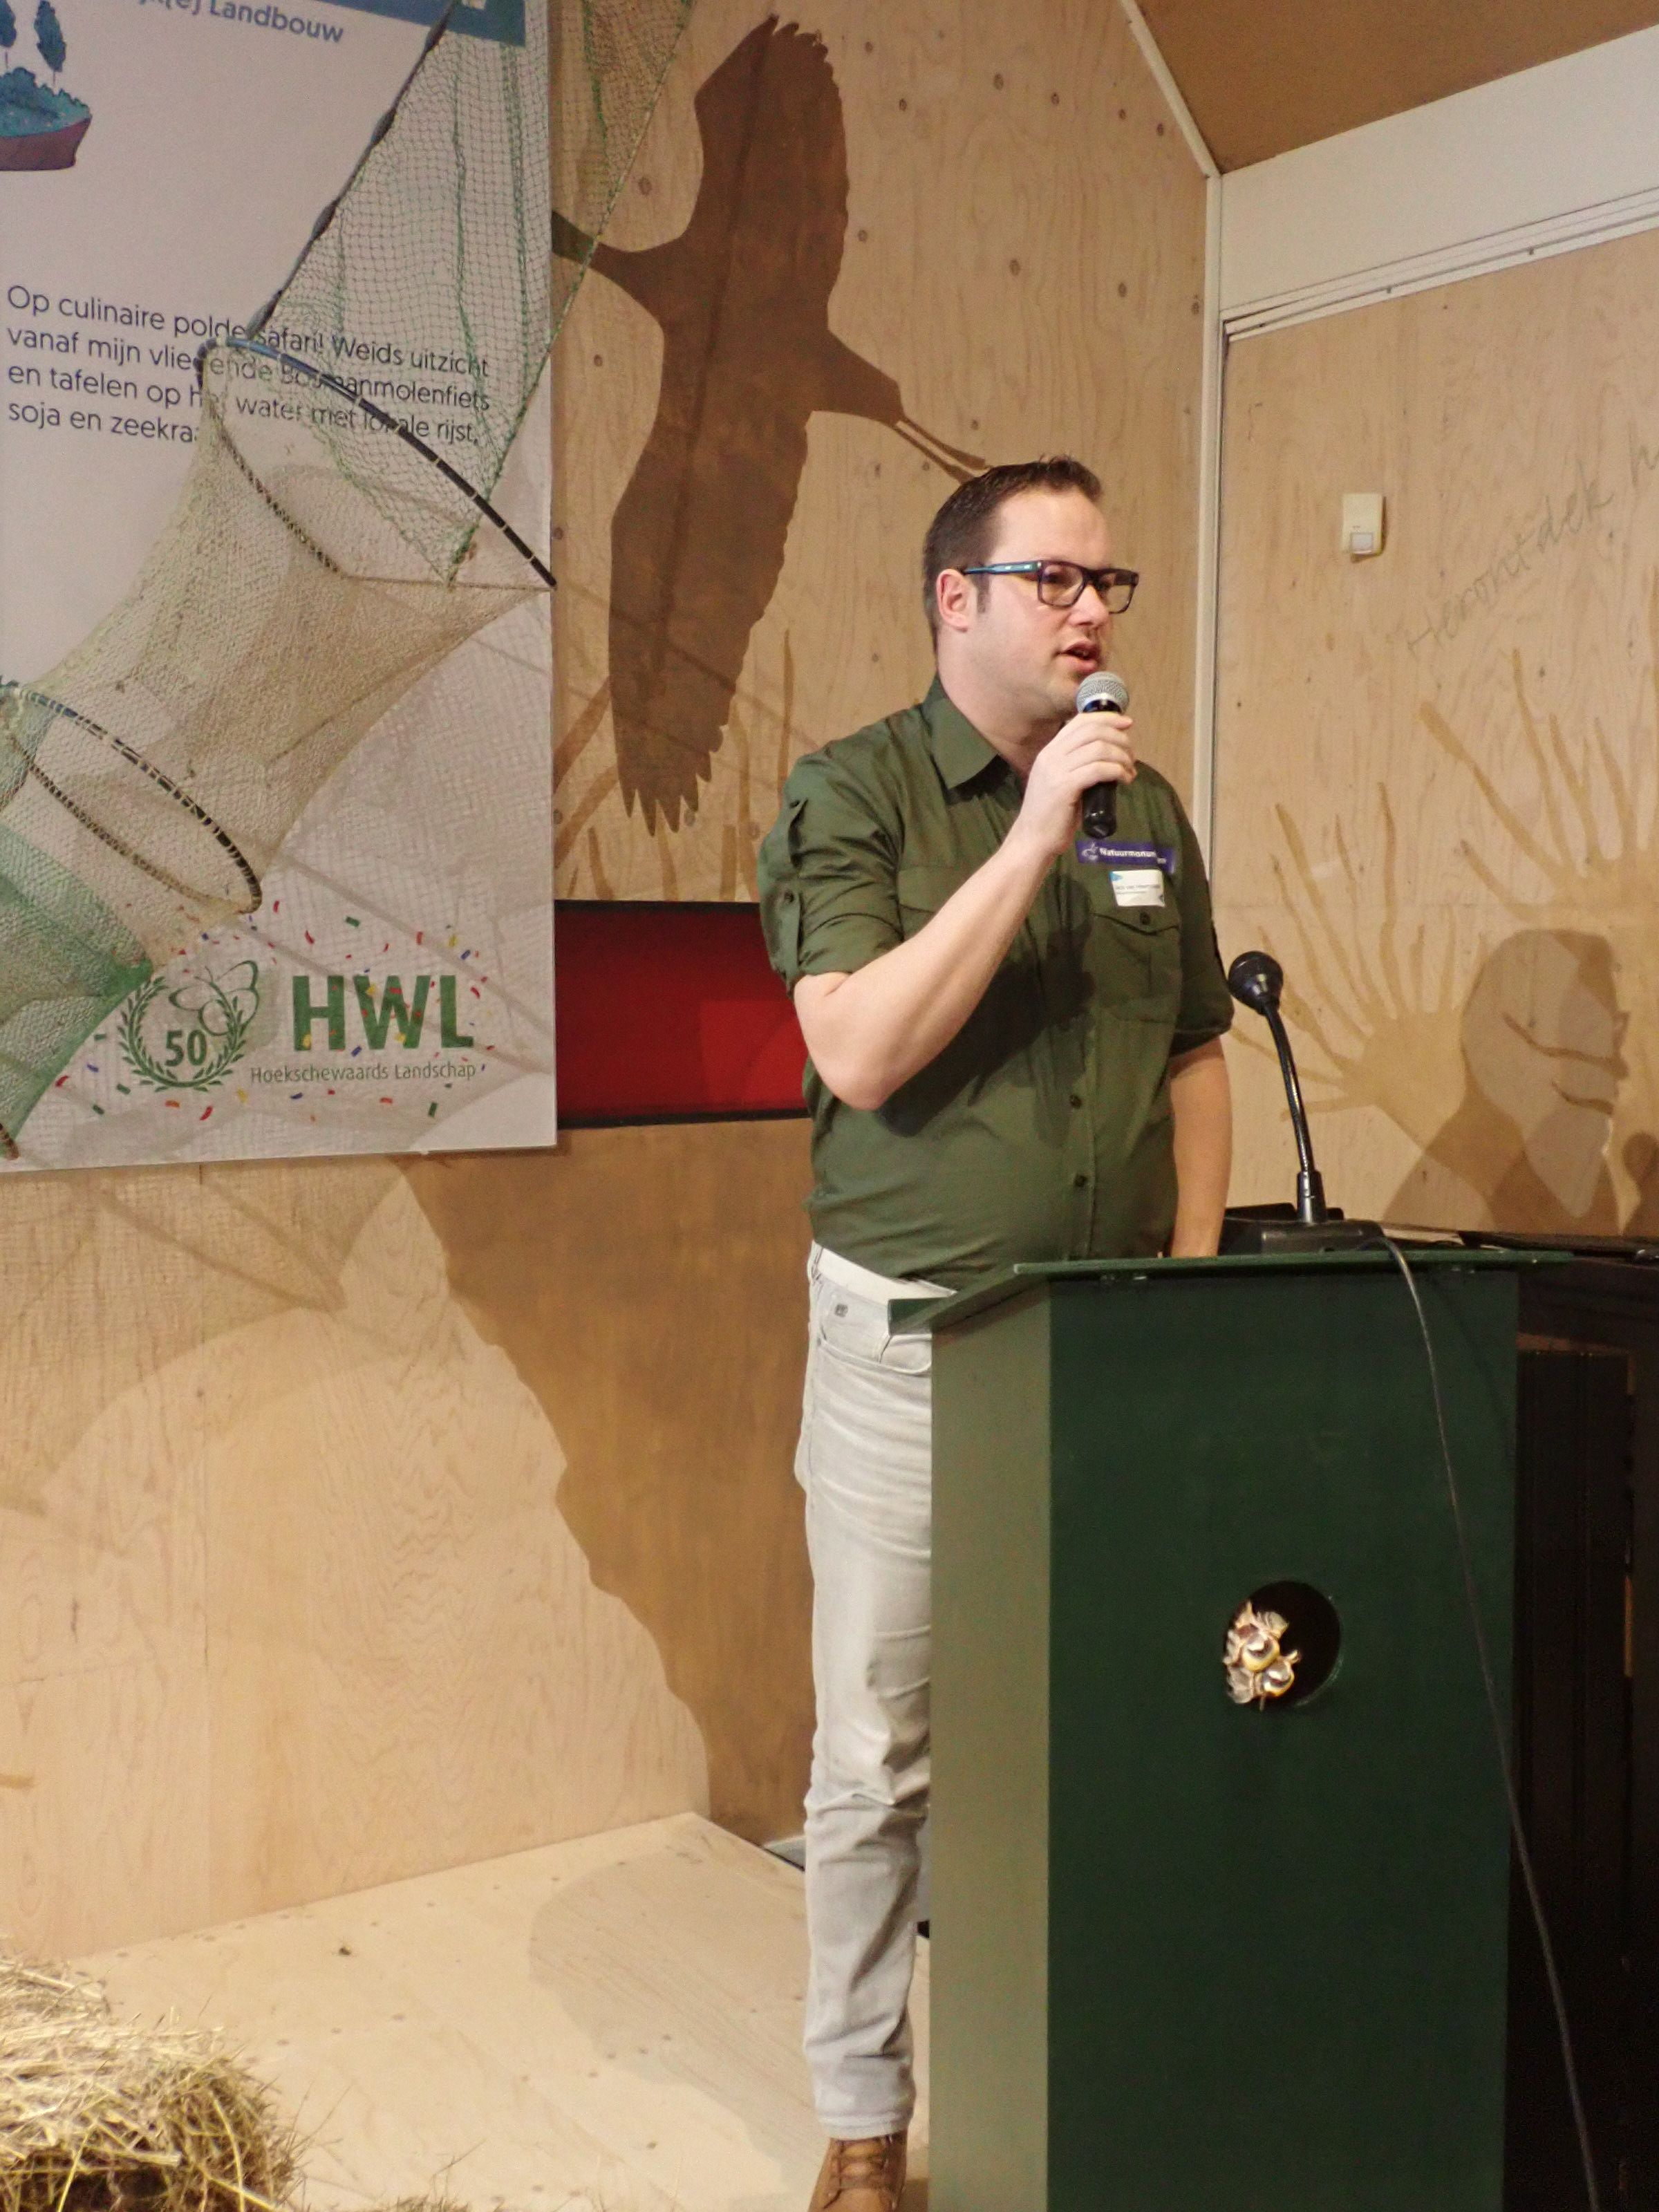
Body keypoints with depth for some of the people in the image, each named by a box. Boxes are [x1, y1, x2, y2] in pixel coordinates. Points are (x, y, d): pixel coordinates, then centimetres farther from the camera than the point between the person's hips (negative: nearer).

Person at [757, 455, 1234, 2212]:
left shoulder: (1148, 808, 11)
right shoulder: (852, 794, -4)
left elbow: (1195, 1060, 16)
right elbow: (862, 1052, -17)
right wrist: (1034, 834, -19)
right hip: (914, 1332, -4)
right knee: (879, 1756, 4)